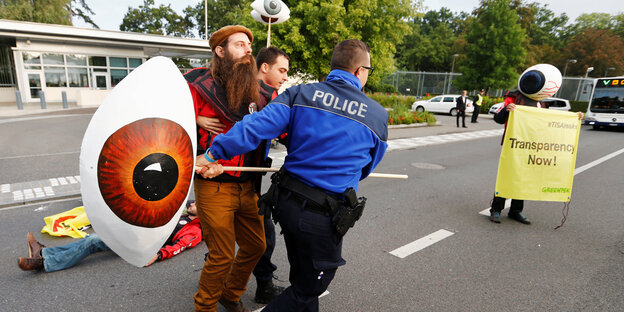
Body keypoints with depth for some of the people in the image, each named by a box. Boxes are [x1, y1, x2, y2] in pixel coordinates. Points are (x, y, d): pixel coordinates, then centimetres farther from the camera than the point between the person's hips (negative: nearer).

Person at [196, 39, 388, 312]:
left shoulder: (300, 94, -3)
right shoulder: (378, 115, -2)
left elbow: (257, 126, -16)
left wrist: (213, 154, -14)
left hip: (287, 203, 4)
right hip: (324, 217, -3)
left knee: (302, 277, 28)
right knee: (308, 290, 20)